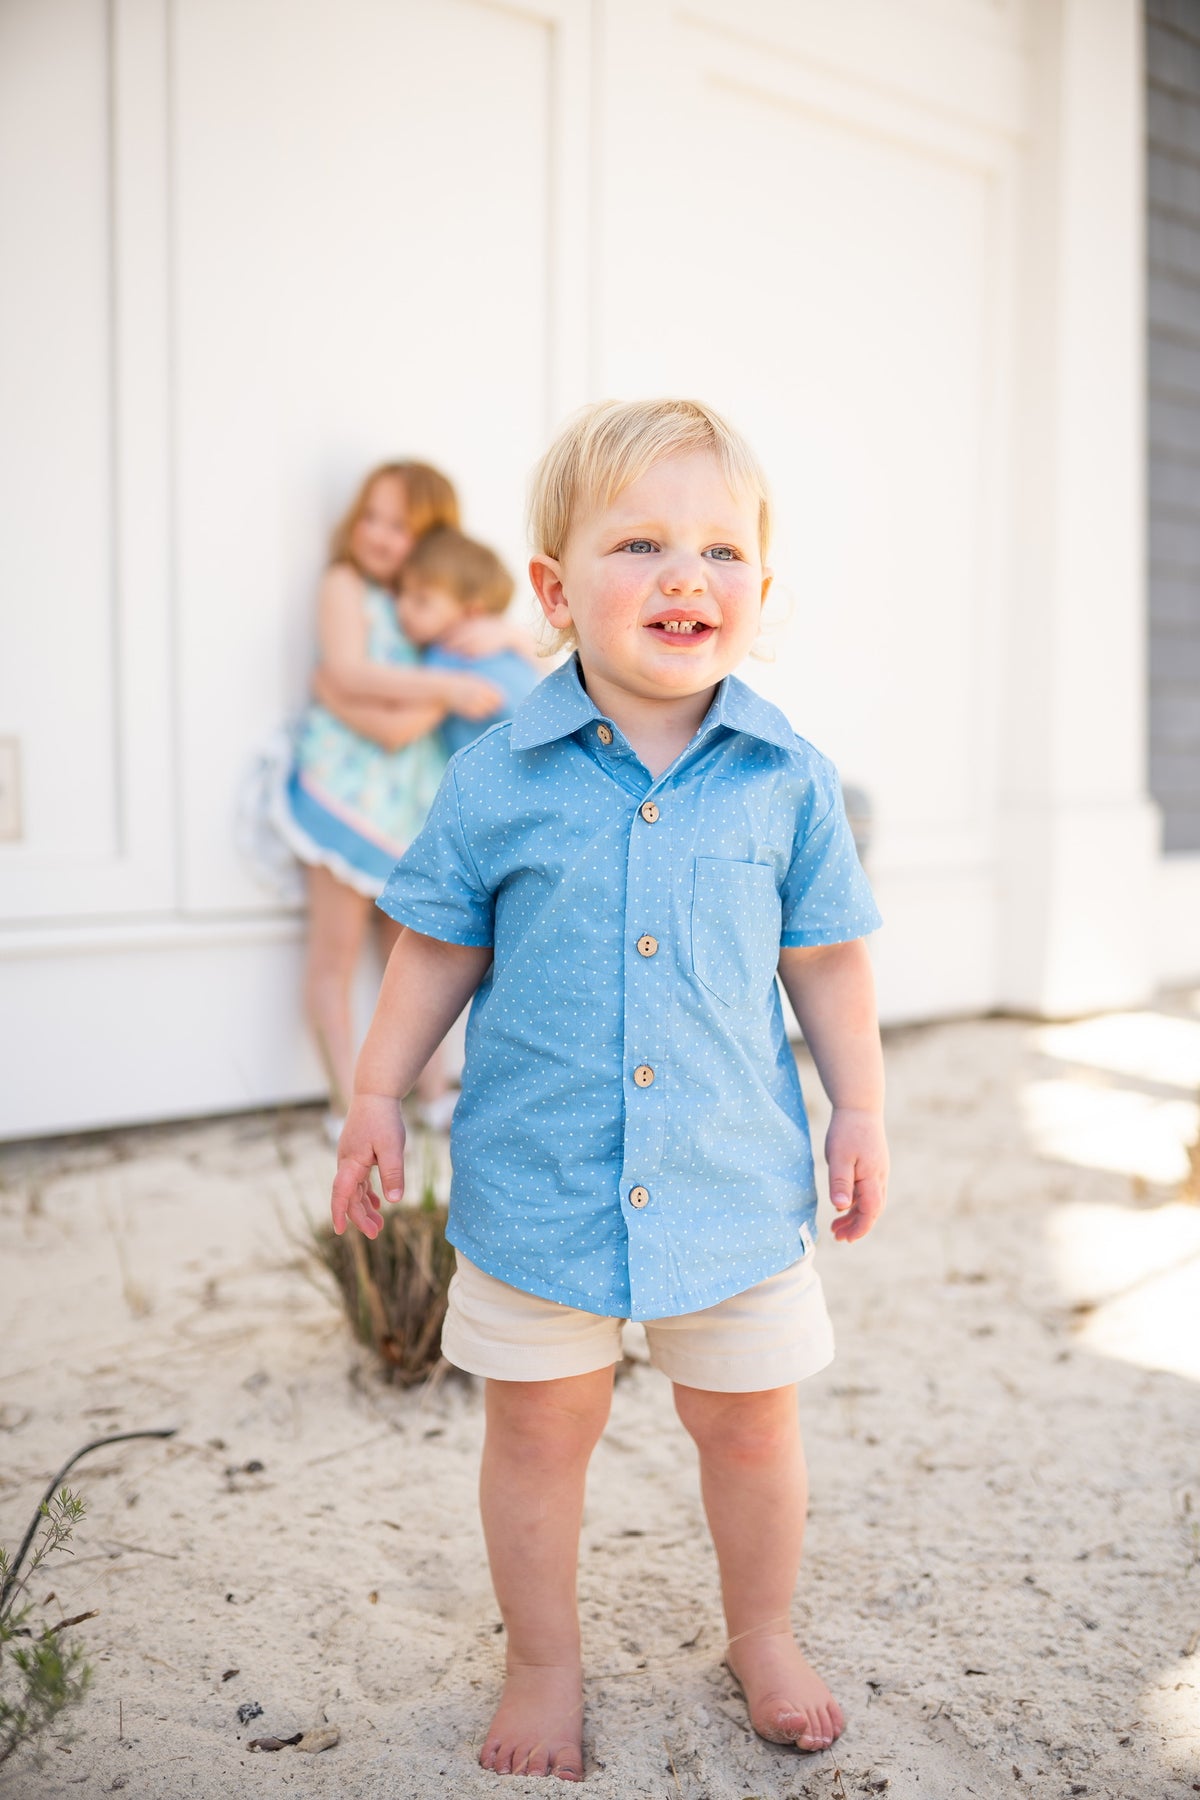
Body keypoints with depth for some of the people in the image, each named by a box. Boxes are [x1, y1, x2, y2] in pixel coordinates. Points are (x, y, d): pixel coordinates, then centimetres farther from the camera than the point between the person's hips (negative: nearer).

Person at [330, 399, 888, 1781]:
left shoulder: (787, 777, -5)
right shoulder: (499, 776, -8)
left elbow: (826, 957, 4)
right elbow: (442, 947, 2)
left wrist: (861, 1111, 4)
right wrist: (376, 1097, 1)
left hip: (733, 1170, 1)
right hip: (536, 1178, 0)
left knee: (750, 1418, 15)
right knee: (538, 1424, 13)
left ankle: (763, 1641, 41)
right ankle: (543, 1666, 36)